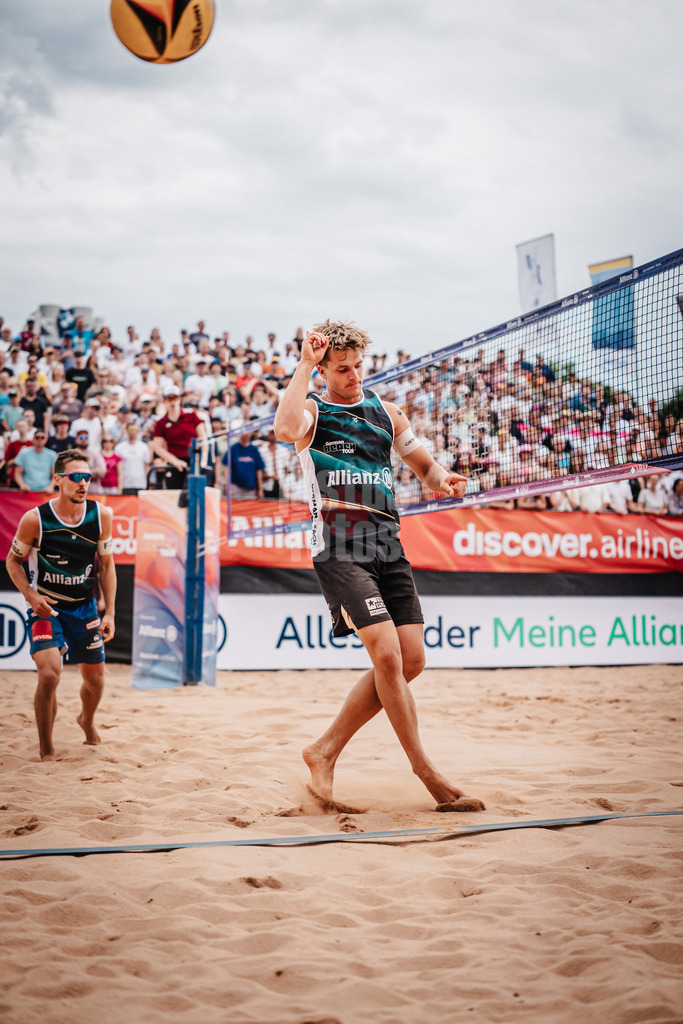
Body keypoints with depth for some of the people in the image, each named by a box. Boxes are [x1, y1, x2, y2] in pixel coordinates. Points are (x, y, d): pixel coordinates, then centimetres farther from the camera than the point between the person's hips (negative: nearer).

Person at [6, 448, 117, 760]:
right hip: (46, 606, -4)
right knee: (50, 673, -22)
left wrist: (109, 613, 1)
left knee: (95, 679, 14)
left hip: (84, 607, 4)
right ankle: (46, 750, -5)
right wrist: (31, 596, -16)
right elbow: (13, 561, -1)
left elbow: (106, 564, 5)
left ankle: (86, 720, 49)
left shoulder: (101, 515, -6)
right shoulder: (35, 519, -16)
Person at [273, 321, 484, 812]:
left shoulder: (385, 411, 17)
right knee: (387, 655, -17)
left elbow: (425, 464, 25)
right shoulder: (313, 409, 2)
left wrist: (443, 479, 2)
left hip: (387, 544, 6)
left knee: (411, 661, 0)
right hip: (338, 545, -6)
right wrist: (304, 366, -17)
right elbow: (285, 430, -24)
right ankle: (428, 773, -4)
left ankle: (325, 752, 13)